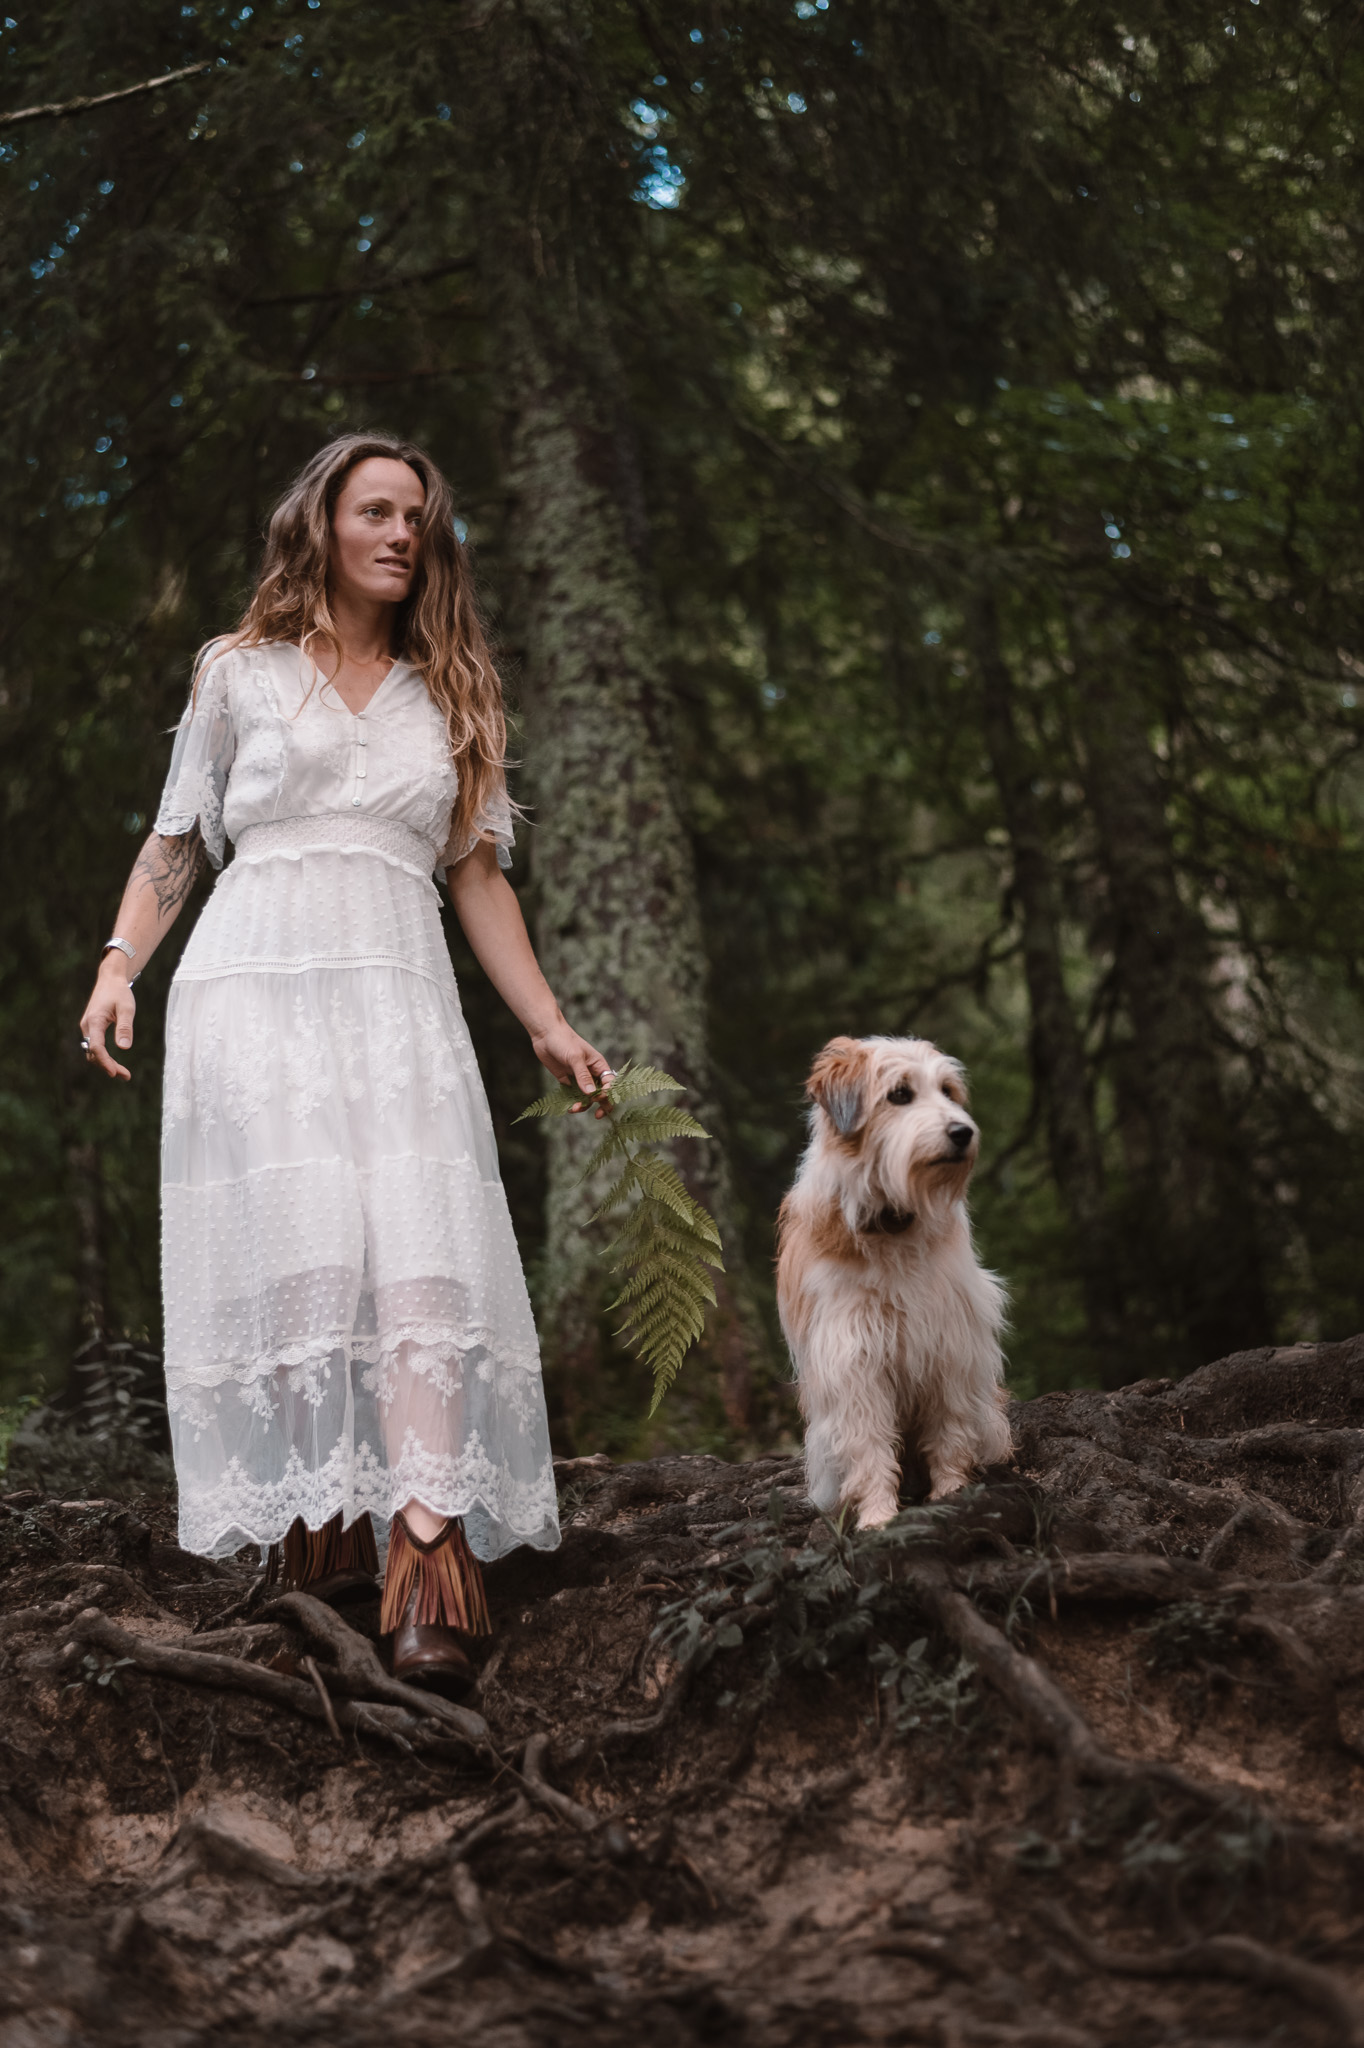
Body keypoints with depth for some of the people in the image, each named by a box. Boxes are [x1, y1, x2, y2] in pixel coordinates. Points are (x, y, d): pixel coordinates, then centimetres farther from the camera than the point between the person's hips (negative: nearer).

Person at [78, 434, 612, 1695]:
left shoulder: (448, 698, 22)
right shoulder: (240, 674, 16)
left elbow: (479, 873, 20)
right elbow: (177, 842, 14)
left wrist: (547, 1023, 11)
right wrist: (119, 964, -2)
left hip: (399, 995, 1)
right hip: (257, 979, -1)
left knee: (421, 1257, -16)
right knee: (297, 1256, -13)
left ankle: (432, 1567, -28)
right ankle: (318, 1543, -8)